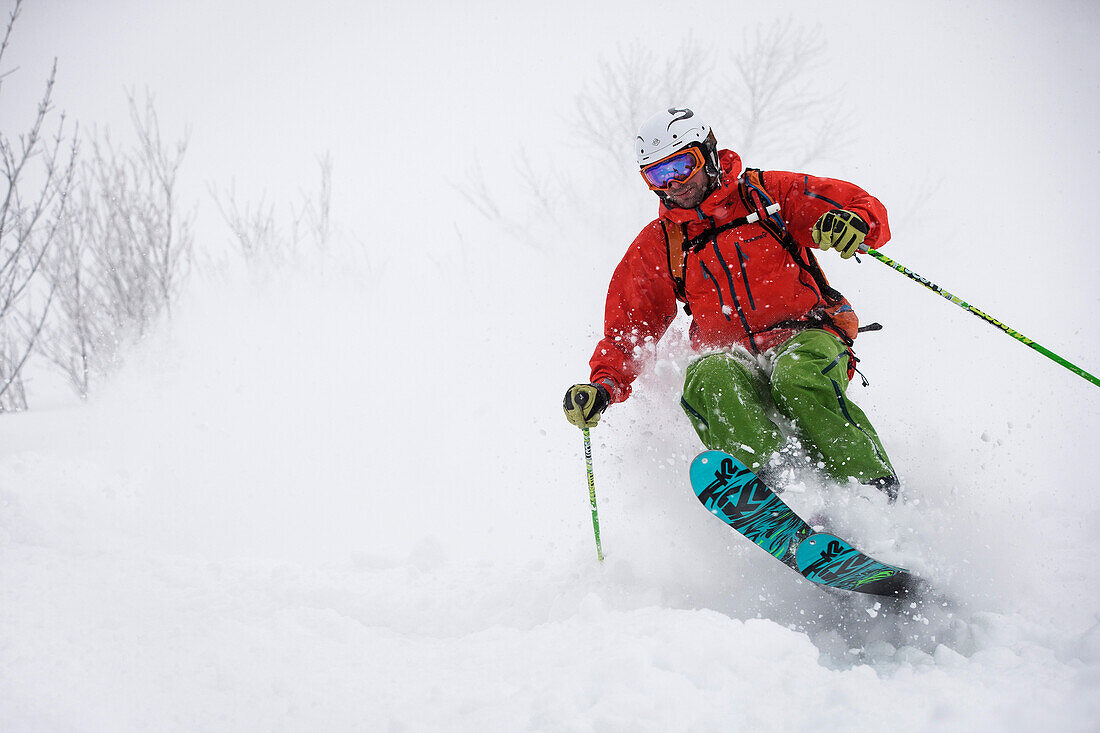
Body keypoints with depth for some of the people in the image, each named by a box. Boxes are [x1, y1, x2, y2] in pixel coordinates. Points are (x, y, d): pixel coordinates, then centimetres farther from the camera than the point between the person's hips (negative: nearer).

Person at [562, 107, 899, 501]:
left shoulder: (767, 193, 8)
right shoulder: (657, 245, 16)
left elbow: (867, 209, 3)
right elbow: (629, 327, 16)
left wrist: (855, 223, -23)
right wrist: (605, 386, -4)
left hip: (805, 337, -2)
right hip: (731, 356, 2)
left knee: (797, 377, -37)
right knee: (706, 379, -34)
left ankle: (876, 493, -34)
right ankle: (771, 476, -50)